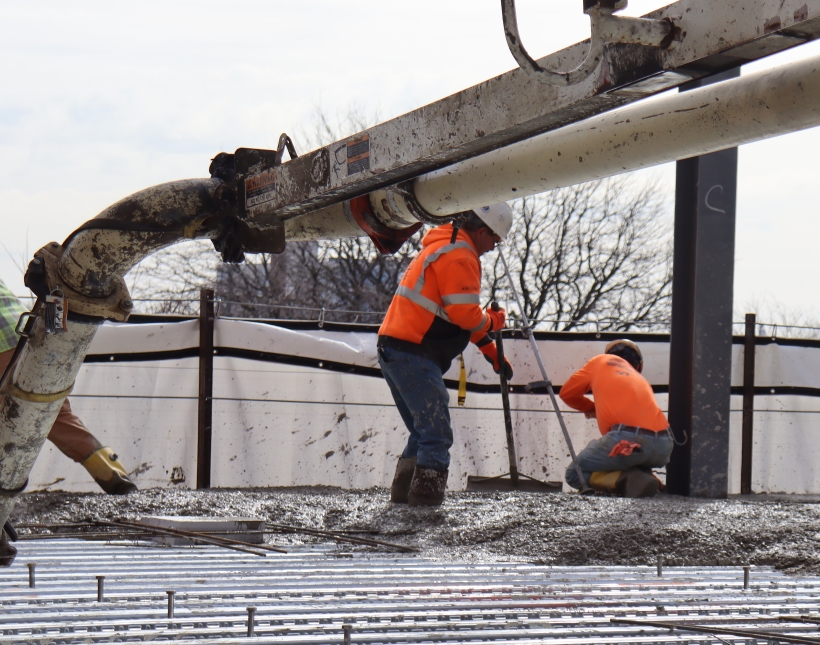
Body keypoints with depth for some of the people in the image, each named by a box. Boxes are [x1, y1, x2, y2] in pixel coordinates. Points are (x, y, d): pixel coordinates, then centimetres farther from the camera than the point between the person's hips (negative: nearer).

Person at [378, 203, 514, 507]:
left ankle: (402, 494, 17)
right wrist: (494, 321, 4)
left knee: (424, 431, 18)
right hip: (412, 354, -11)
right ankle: (425, 498, -14)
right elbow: (465, 314, -17)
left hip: (392, 348, 11)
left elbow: (459, 313, 30)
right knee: (436, 433, -10)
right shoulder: (459, 256, -11)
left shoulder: (441, 247, 24)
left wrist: (490, 351, 28)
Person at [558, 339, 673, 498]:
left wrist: (591, 408, 45)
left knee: (574, 474, 12)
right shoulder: (641, 379, 32)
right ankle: (641, 477, 5)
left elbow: (567, 393, 27)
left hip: (628, 440, -6)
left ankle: (626, 480, -14)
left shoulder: (602, 361, 22)